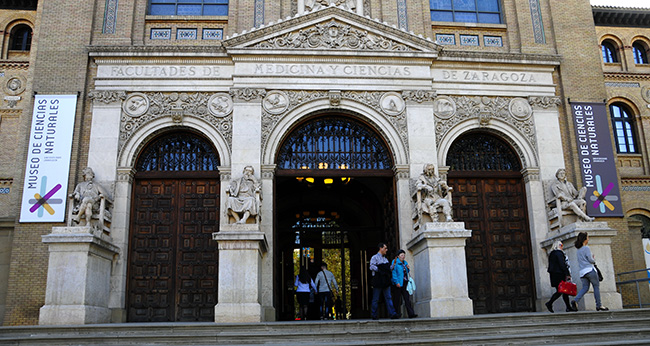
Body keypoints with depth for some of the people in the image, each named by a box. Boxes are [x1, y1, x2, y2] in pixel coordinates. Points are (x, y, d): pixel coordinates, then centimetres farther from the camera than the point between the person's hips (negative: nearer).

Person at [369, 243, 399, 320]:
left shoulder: (385, 259, 20)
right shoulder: (374, 257, -4)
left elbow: (388, 268, 25)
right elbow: (372, 267, -16)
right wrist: (380, 270, -18)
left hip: (385, 281, 7)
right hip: (378, 281, -7)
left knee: (388, 298, 1)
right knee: (375, 299, 1)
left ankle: (392, 314, -3)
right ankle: (374, 315, 9)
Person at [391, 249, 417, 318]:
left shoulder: (405, 263, 18)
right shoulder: (395, 262, -3)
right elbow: (394, 273, -10)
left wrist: (408, 269, 5)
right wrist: (396, 282, -18)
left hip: (405, 283, 6)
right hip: (398, 284, -6)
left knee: (407, 298, -3)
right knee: (397, 300, 0)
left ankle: (411, 314, -8)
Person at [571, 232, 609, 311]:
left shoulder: (578, 250, 18)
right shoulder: (586, 248, -5)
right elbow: (590, 259, -10)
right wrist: (594, 261, 12)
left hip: (582, 272, 7)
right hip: (590, 270, -7)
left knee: (585, 287, 2)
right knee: (596, 286, 3)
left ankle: (575, 300, -19)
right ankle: (598, 305, 4)